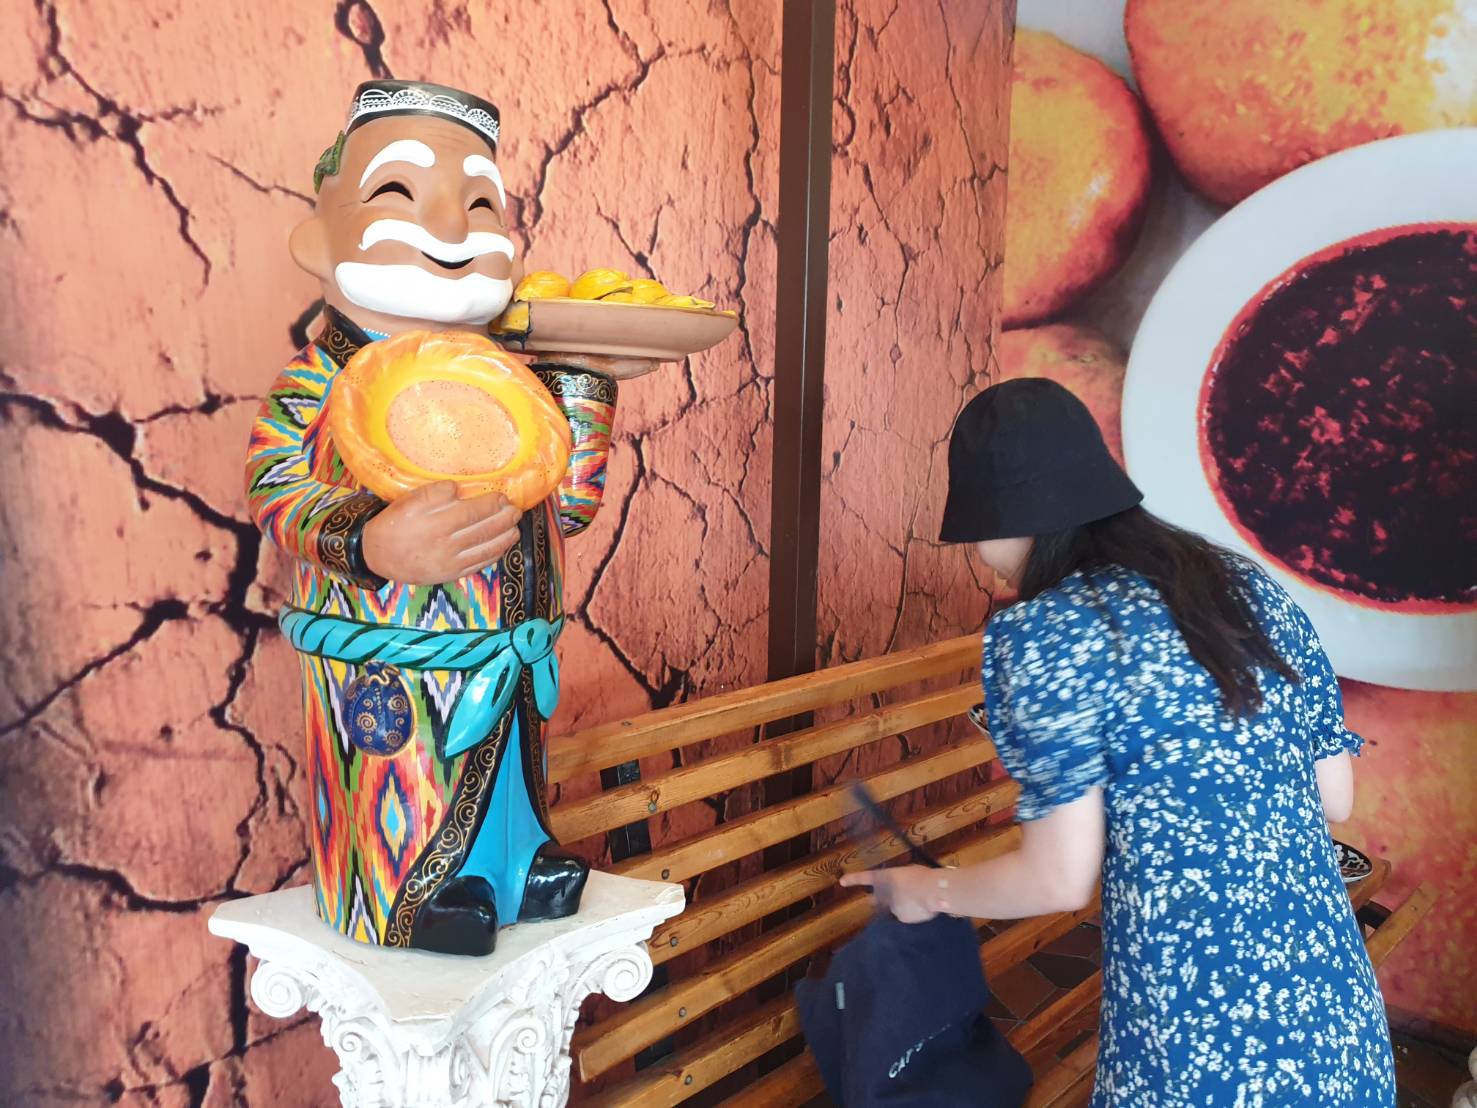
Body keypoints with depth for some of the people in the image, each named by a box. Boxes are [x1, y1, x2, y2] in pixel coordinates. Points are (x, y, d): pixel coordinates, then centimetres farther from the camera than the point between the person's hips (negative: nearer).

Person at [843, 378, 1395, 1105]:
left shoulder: (1044, 634, -15)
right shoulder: (1251, 586, 4)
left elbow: (1062, 880, -13)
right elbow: (1335, 799, 9)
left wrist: (927, 892, 4)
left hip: (1202, 1045, -6)